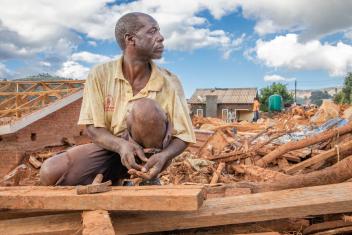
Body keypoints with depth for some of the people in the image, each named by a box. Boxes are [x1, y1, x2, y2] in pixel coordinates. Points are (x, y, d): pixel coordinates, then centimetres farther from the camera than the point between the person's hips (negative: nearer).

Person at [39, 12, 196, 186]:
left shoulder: (169, 83, -15)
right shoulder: (100, 75, -12)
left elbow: (183, 136, -11)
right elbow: (92, 128, -10)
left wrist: (164, 156, -33)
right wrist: (121, 145, -31)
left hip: (149, 154, -1)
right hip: (113, 147, 2)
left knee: (145, 108, -32)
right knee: (50, 174, -17)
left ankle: (148, 181, -11)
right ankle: (111, 181, 8)